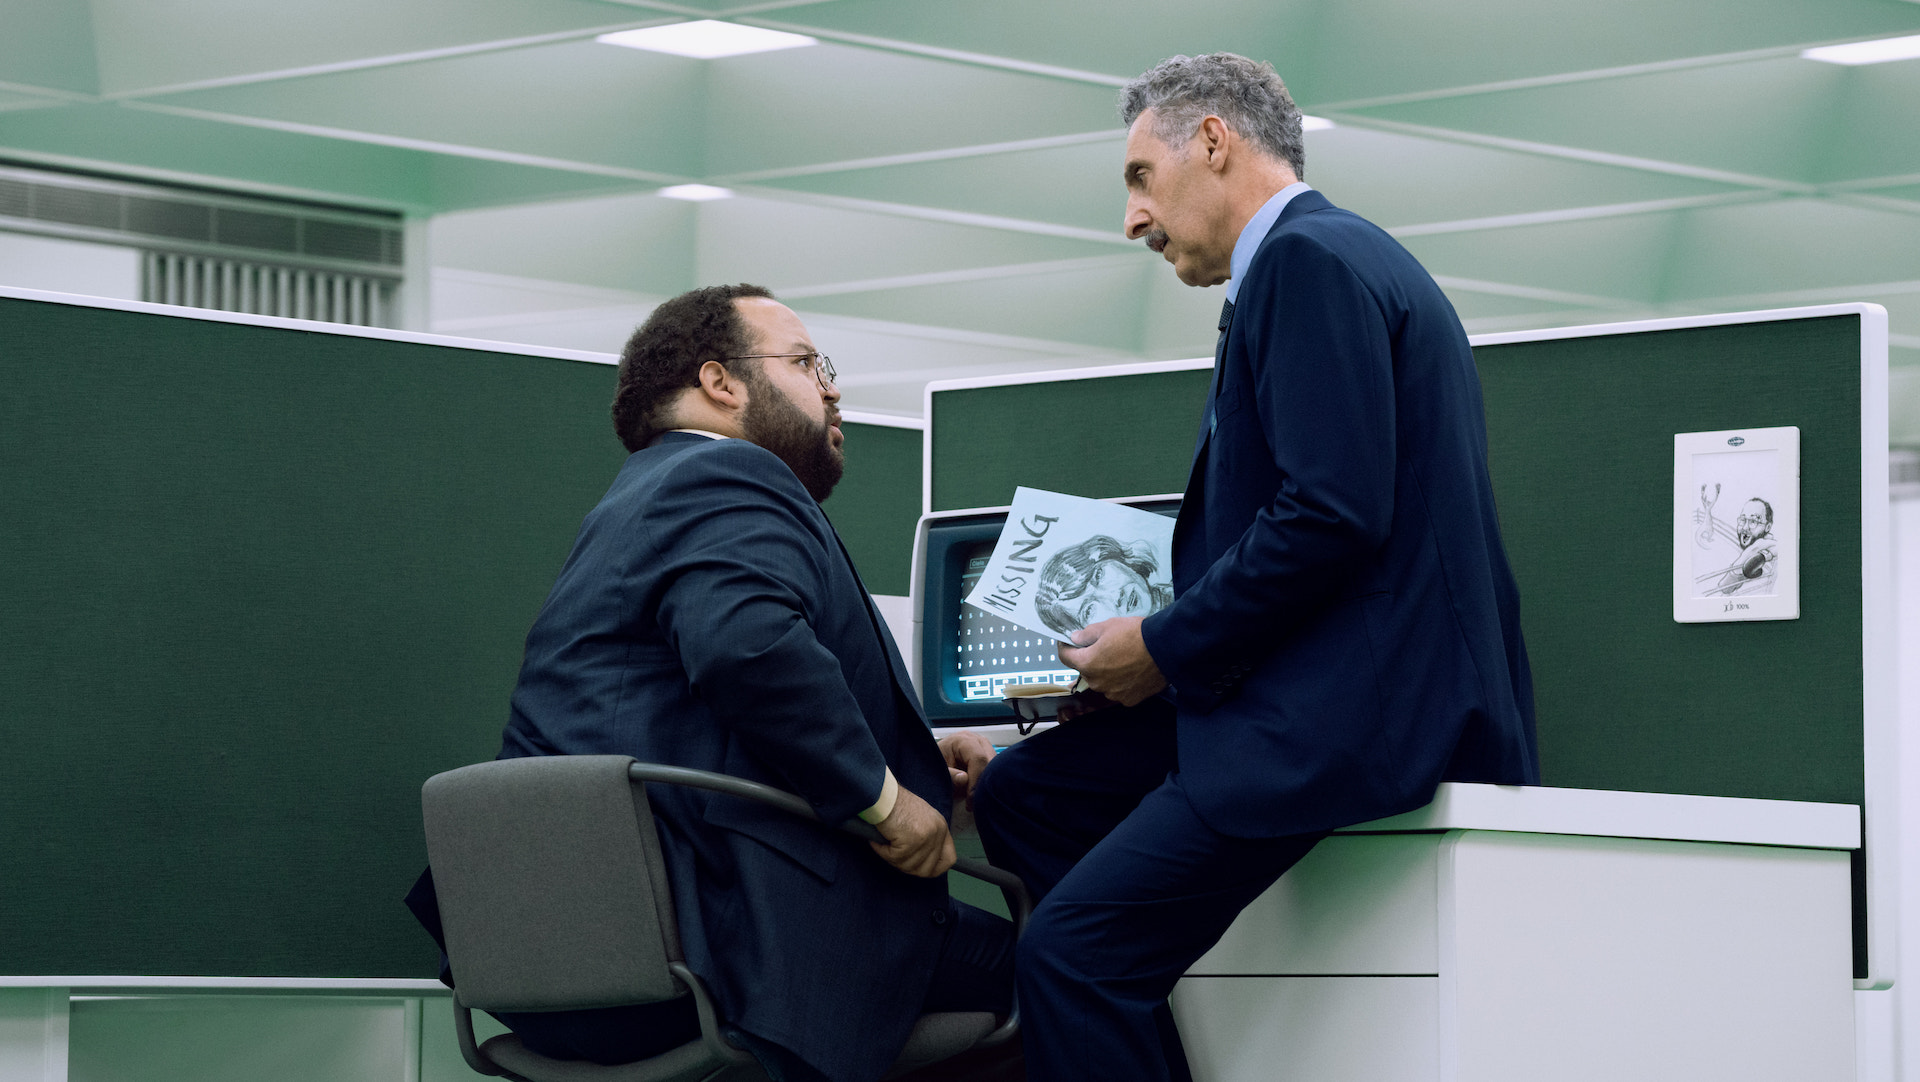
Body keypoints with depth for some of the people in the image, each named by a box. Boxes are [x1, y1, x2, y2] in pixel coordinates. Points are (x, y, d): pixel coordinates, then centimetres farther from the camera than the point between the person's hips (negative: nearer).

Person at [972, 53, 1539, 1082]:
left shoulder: (1310, 261, -10)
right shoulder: (1330, 256, 23)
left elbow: (1333, 516, -20)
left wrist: (1165, 648, -10)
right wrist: (1168, 642, 14)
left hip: (1353, 709, -11)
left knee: (1071, 950, -17)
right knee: (1019, 789, 10)